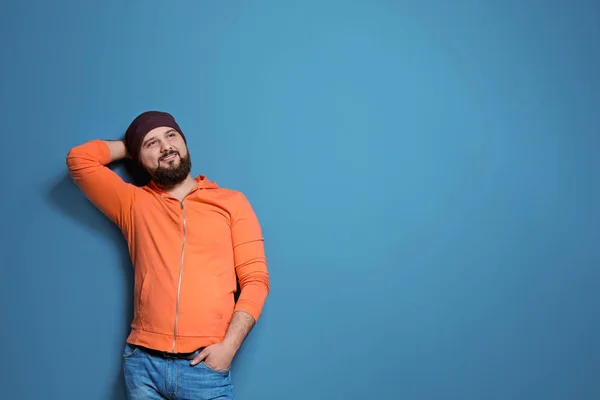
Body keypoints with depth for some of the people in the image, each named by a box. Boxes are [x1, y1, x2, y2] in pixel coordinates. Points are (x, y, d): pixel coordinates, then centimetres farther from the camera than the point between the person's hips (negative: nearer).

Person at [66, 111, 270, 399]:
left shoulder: (231, 202, 6)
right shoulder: (133, 203, 12)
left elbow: (255, 279, 1)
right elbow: (79, 159, 5)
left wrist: (228, 346, -10)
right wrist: (130, 146, 16)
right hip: (143, 363, 2)